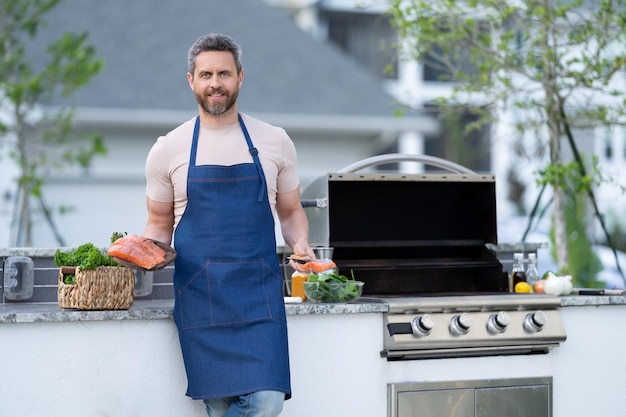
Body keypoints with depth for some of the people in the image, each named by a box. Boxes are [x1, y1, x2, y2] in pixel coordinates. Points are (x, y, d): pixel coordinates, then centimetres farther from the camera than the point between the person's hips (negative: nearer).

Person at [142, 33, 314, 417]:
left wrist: (300, 243, -2)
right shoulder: (168, 150, 6)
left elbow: (291, 212, 18)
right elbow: (159, 226, 14)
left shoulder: (274, 141, 8)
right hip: (199, 296, 0)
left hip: (259, 294, 1)